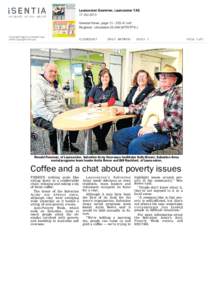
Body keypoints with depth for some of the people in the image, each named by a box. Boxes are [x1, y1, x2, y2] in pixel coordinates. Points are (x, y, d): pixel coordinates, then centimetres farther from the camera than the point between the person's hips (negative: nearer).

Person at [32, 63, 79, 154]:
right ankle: (54, 149, -11)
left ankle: (68, 143, 16)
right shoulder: (39, 85, -10)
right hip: (42, 117, -8)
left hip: (60, 115, 9)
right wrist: (52, 117, -31)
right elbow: (38, 106, -22)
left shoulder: (56, 85, 18)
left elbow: (62, 102, 25)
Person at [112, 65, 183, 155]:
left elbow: (176, 119, -19)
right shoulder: (155, 92, 20)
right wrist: (125, 109, 11)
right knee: (118, 136, 2)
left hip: (165, 133, -9)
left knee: (135, 144, -31)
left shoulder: (178, 94, -7)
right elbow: (142, 107, 27)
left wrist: (153, 128, -24)